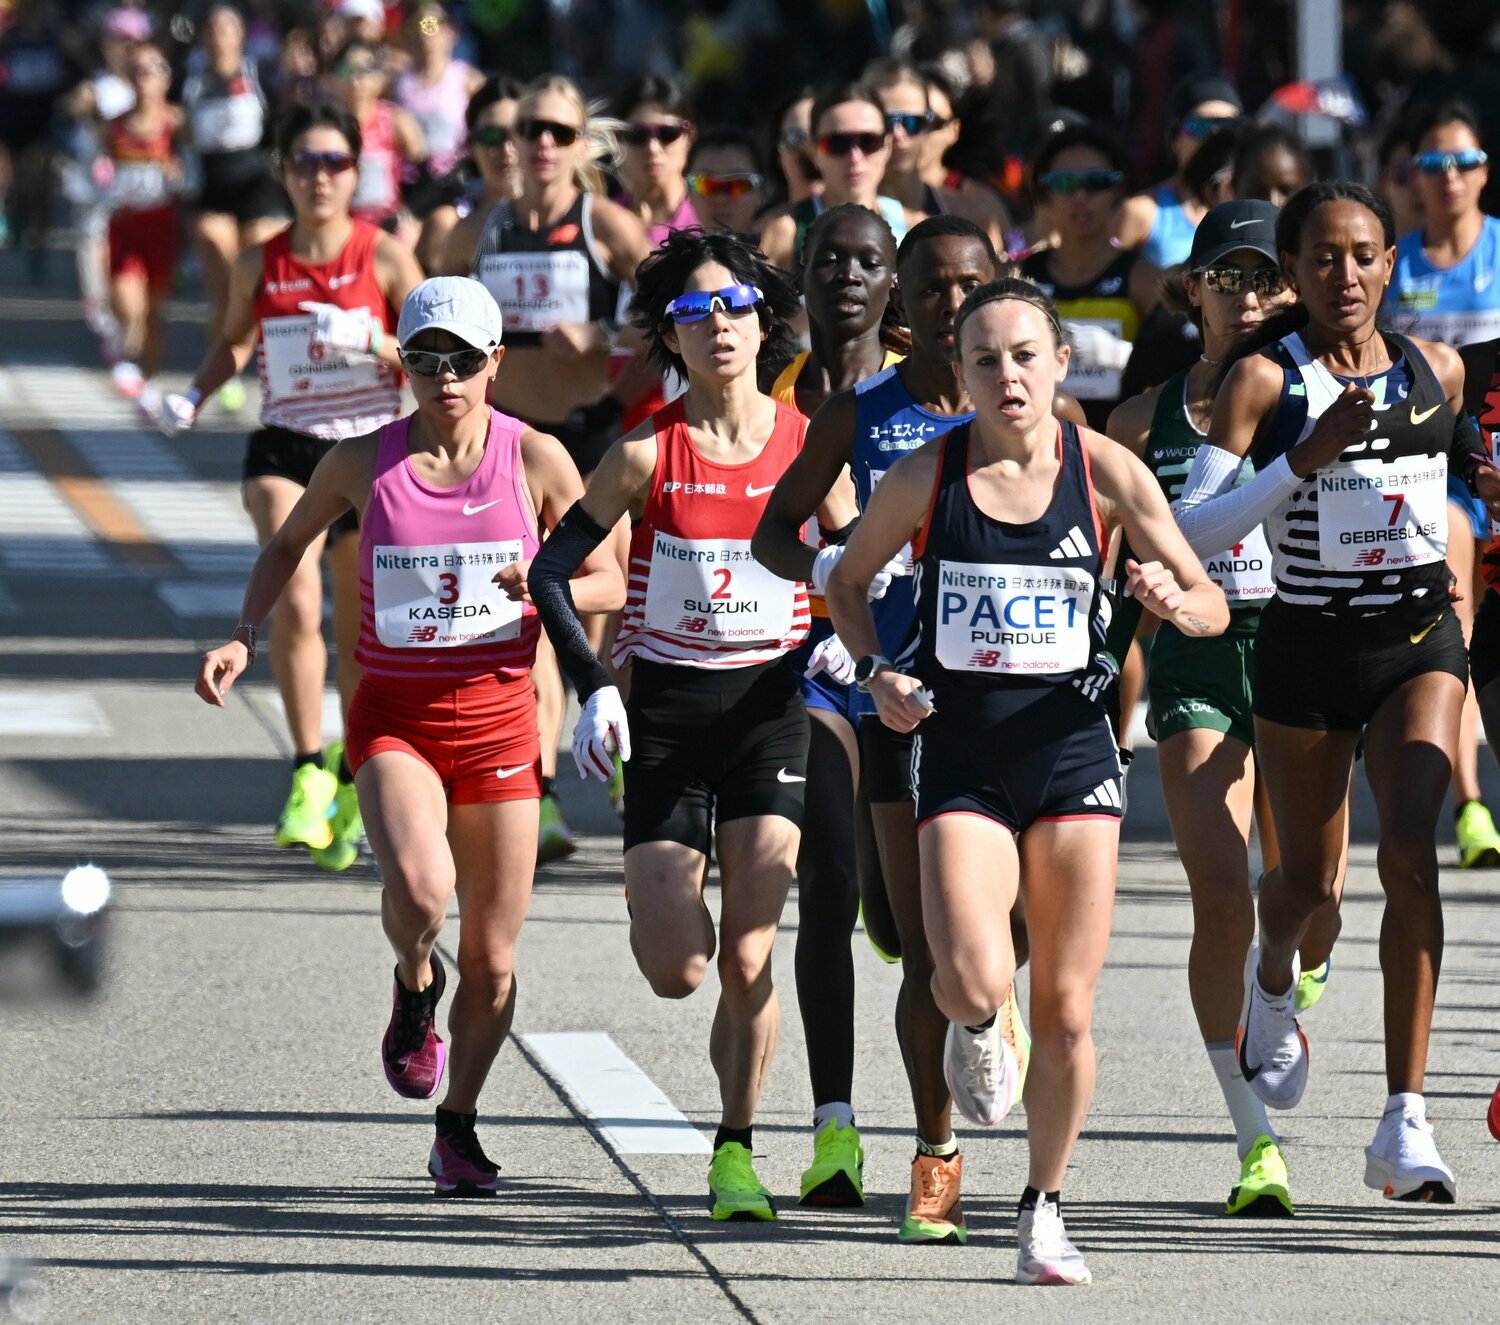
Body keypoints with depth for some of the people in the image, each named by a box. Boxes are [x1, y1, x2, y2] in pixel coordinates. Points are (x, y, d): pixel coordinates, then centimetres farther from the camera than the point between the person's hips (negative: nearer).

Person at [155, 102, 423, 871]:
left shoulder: (384, 258, -4)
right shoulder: (258, 266, 2)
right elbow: (234, 341, 19)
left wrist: (371, 345, -20)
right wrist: (193, 397, 3)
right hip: (285, 451, 1)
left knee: (359, 632, 8)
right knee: (293, 595, -23)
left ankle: (350, 786, 27)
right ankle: (308, 772, -15)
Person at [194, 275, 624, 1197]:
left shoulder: (536, 459, -3)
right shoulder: (362, 463, -1)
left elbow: (610, 584, 4)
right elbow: (289, 546, 17)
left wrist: (546, 589, -18)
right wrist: (245, 638, 3)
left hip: (498, 715, 1)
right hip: (394, 714, -1)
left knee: (492, 958, 4)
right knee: (419, 889, -29)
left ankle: (458, 1125, 25)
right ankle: (415, 986, 7)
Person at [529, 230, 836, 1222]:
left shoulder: (809, 444, 0)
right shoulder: (647, 454, -5)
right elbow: (552, 569, -1)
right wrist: (592, 688, -11)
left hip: (771, 703, 1)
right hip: (667, 705, 0)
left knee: (749, 954, -9)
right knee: (676, 971, -6)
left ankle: (737, 1151, 4)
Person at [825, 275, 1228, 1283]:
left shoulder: (1106, 472, -3)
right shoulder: (926, 478, -3)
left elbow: (1214, 609, 4)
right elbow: (848, 579, 14)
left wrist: (1172, 599, -19)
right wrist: (876, 670, -4)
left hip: (1071, 749, 1)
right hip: (961, 756, -1)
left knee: (1067, 1012, 2)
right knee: (976, 983, -20)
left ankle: (1046, 1207, 22)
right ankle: (974, 1031, 18)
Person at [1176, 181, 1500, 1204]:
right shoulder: (1263, 380, -9)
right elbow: (1193, 527, -16)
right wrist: (1304, 459, -27)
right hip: (1305, 647, -1)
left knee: (1410, 855, -19)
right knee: (1310, 880, 14)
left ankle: (1407, 1120, -19)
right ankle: (1274, 976, 54)